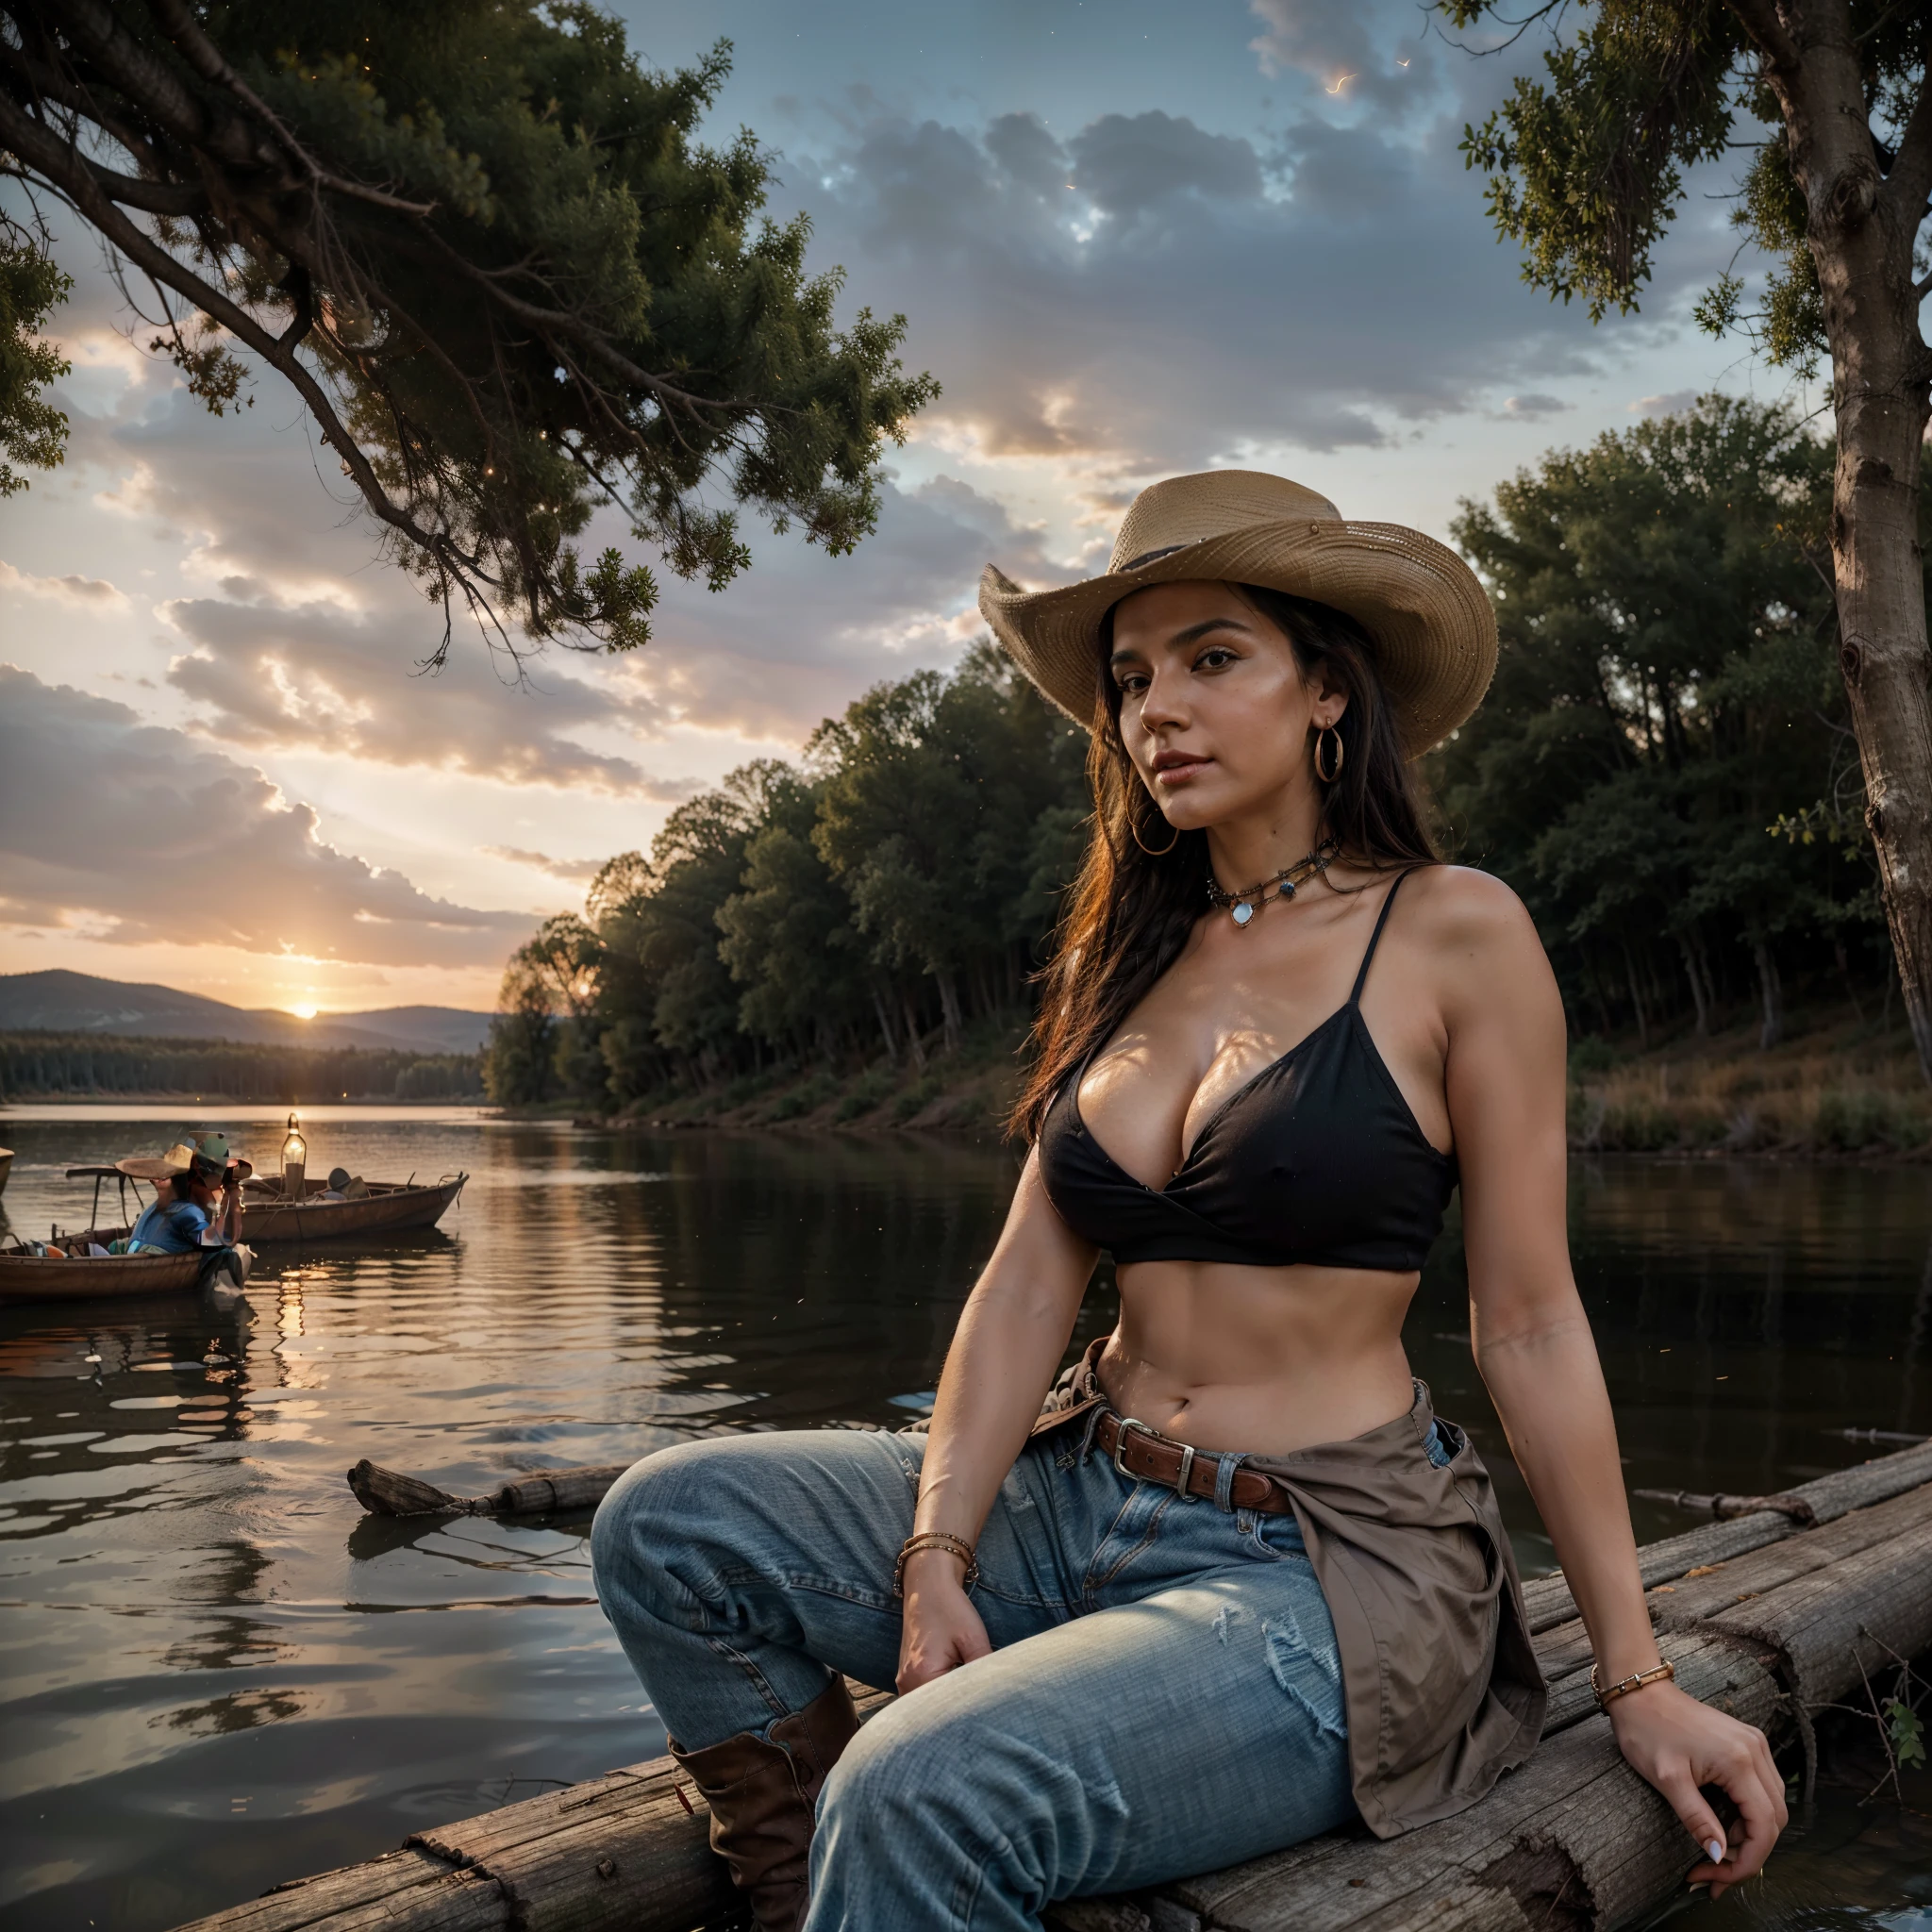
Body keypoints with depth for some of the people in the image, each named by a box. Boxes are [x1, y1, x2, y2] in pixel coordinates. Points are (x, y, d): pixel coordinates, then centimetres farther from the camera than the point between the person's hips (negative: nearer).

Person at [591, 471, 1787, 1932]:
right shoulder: (1127, 958, 9)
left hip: (1330, 1563, -6)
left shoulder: (1452, 934, -7)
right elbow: (1030, 1281, 3)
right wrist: (936, 1563, -9)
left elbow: (1530, 1323, -5)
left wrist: (1639, 1681, -2)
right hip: (1087, 1501, 6)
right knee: (667, 1524, -6)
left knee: (920, 1797, -30)